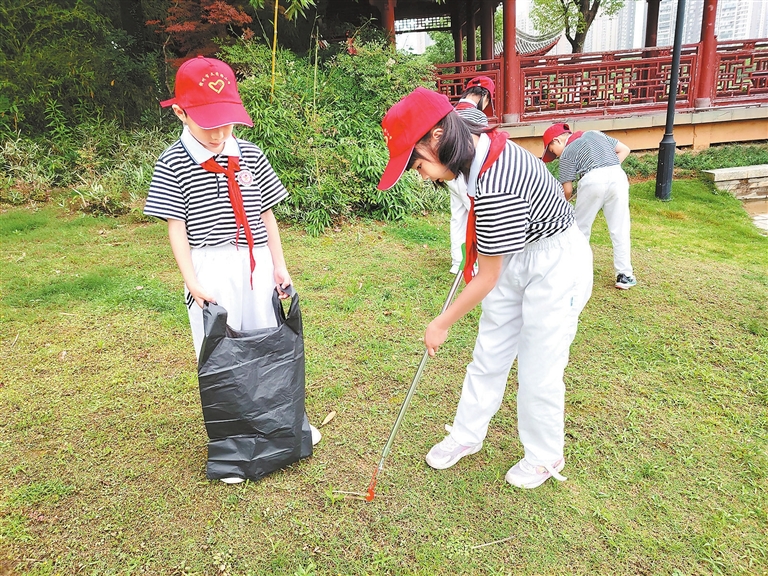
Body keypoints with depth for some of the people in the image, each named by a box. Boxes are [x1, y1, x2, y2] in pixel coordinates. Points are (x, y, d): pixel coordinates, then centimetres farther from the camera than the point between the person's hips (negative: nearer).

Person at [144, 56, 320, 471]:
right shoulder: (173, 165, -6)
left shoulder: (250, 156, 4)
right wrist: (192, 282, -12)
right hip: (211, 269, -3)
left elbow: (266, 214, 8)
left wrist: (279, 265, 7)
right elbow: (176, 227, -6)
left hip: (257, 263, 4)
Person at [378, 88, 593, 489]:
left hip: (557, 266, -9)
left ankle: (545, 458, 29)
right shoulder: (480, 147, -8)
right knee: (488, 354, 14)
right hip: (517, 255, 9)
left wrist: (442, 324, -11)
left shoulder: (495, 188, -35)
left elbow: (487, 279, -23)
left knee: (538, 372, 4)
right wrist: (476, 249, 14)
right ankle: (467, 435, 33)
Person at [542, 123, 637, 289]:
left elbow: (567, 190, 8)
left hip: (593, 180, -4)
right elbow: (624, 149, 22)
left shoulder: (567, 153, 12)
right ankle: (624, 275, 8)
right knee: (620, 229, 8)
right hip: (617, 176, 4)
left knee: (580, 227, 13)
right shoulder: (594, 133, 27)